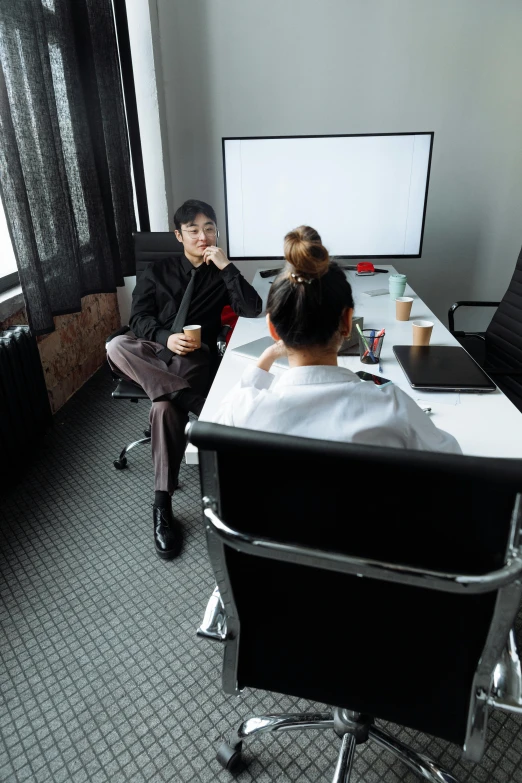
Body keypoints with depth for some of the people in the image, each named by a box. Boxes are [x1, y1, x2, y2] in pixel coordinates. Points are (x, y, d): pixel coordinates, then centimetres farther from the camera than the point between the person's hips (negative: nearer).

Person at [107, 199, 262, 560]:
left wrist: (225, 265, -8)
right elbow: (139, 317, 4)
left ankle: (163, 505, -26)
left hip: (196, 356, -2)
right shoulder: (157, 271, 16)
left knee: (165, 407, -34)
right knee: (117, 346, -32)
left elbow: (253, 309, -4)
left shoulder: (221, 275, 14)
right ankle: (200, 403, -38)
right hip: (154, 350, 3)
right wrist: (166, 338, -17)